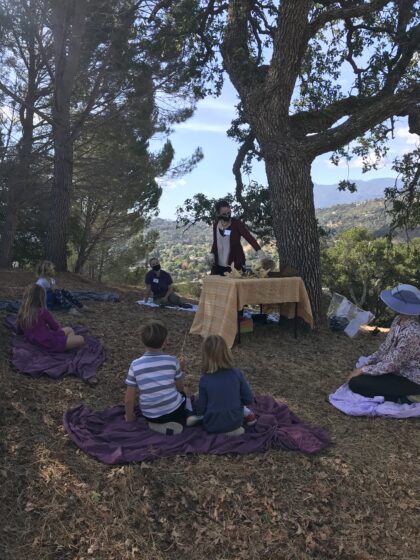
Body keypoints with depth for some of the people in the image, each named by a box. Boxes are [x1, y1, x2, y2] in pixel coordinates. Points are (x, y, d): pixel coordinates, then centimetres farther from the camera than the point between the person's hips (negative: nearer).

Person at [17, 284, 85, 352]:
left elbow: (19, 331, 17)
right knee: (80, 340, -4)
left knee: (69, 329, 25)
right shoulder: (43, 312, -18)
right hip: (49, 343, -8)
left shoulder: (22, 312, 1)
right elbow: (56, 327, -4)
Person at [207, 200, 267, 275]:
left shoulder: (237, 223, -8)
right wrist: (212, 253, -1)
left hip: (235, 264, -4)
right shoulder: (216, 224, 7)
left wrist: (259, 250, -35)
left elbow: (249, 237, -19)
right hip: (218, 265, 5)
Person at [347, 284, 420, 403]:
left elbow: (391, 365, -25)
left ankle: (399, 400, -3)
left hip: (409, 381, -9)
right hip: (399, 370, 9)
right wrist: (365, 364, 0)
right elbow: (385, 348, 7)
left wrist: (363, 370, -16)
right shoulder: (398, 320, -3)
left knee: (355, 383, -13)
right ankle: (399, 396, 8)